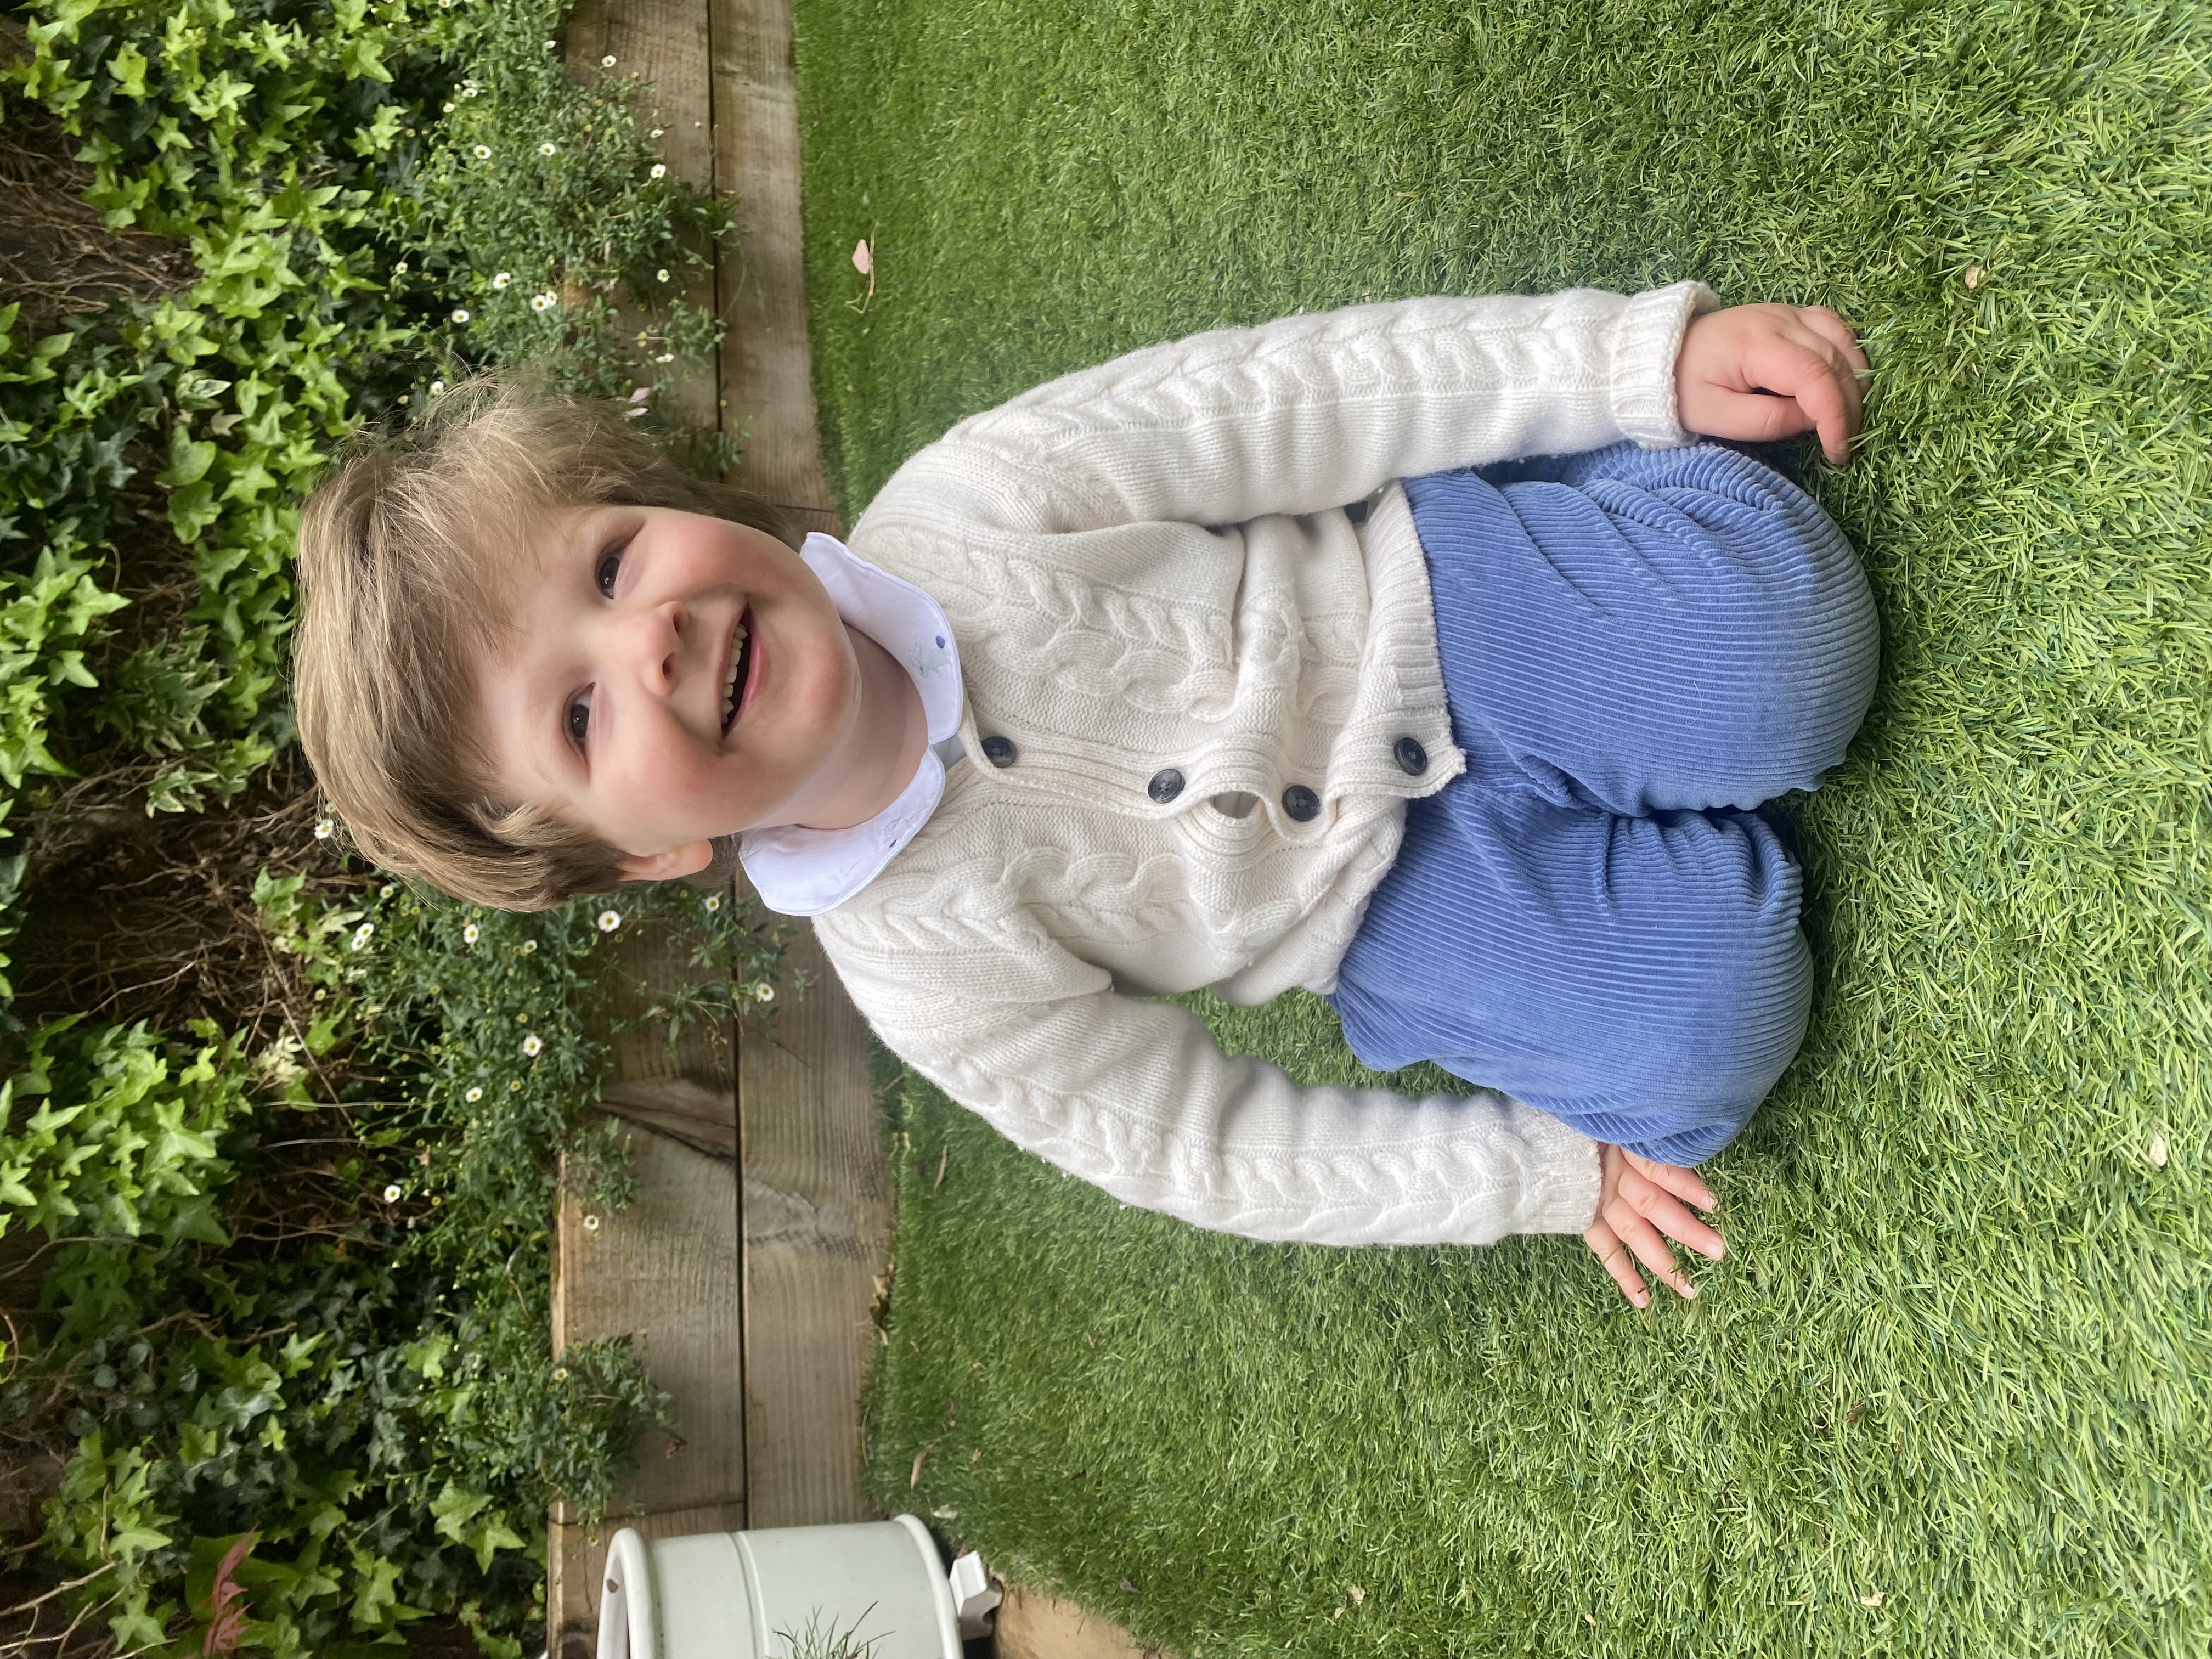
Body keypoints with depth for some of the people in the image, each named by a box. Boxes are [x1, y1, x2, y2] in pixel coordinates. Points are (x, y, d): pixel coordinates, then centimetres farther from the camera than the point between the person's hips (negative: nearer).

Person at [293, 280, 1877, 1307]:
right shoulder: (920, 973, -16)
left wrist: (1649, 356, -18)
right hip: (1389, 894, 0)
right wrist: (1538, 1175, -6)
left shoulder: (963, 513, -20)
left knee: (1781, 640, -23)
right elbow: (1216, 1152, -6)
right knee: (1692, 1047, -21)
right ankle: (1692, 866, 11)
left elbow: (1294, 398, -15)